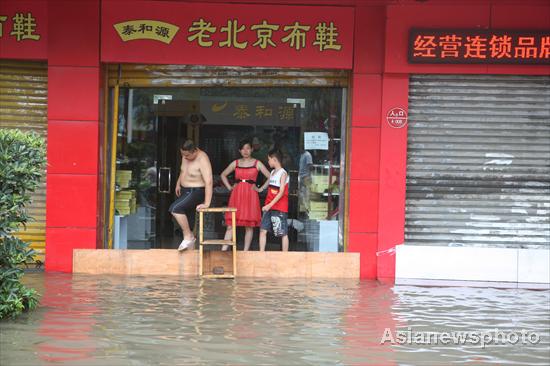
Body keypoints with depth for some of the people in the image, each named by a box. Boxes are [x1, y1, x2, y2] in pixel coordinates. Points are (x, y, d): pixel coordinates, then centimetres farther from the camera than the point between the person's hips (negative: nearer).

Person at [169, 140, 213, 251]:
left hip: (196, 192, -8)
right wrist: (178, 183, 17)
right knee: (187, 221, 9)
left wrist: (207, 204, -34)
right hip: (185, 191, 8)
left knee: (175, 209, -25)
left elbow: (208, 182, -30)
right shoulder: (185, 155, 0)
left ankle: (188, 236, -14)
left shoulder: (202, 159, -25)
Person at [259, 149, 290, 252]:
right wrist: (267, 205, 8)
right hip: (269, 207, 8)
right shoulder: (272, 173, 14)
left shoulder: (283, 173, -9)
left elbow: (281, 192, -15)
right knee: (263, 230, 3)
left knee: (283, 233, -1)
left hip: (279, 208, -8)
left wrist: (270, 204, -19)